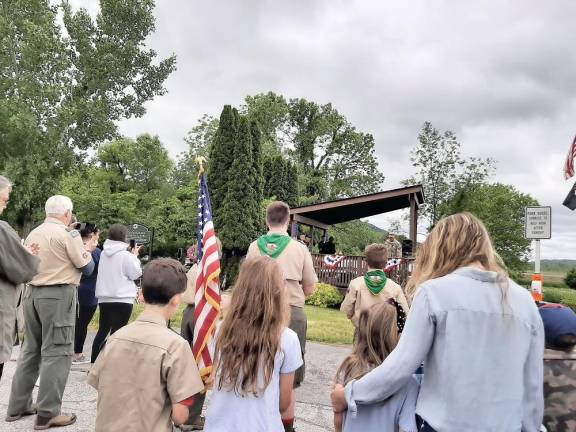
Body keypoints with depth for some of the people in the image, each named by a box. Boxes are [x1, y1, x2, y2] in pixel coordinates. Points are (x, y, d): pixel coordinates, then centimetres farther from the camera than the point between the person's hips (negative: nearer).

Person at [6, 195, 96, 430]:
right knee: (56, 353, -3)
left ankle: (17, 406, 23)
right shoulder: (68, 234, -10)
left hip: (32, 293, 8)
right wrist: (87, 250, 13)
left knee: (30, 349, 16)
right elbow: (87, 267, -5)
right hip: (58, 295, -7)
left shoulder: (33, 234, 11)